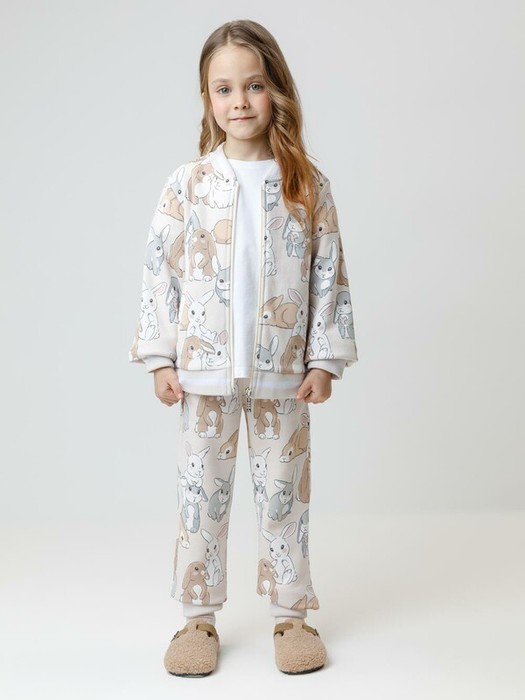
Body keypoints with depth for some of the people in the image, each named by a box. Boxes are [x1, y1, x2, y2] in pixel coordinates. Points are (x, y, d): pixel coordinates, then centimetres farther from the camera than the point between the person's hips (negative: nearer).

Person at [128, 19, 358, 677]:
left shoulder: (308, 185, 1)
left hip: (283, 371, 0)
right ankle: (198, 616, 23)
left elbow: (329, 275, 2)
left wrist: (325, 358, -2)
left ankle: (291, 612, 25)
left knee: (284, 492, 10)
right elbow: (160, 271, 0)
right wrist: (160, 357, -3)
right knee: (201, 492, 9)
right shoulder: (187, 183, -1)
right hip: (205, 369, 0)